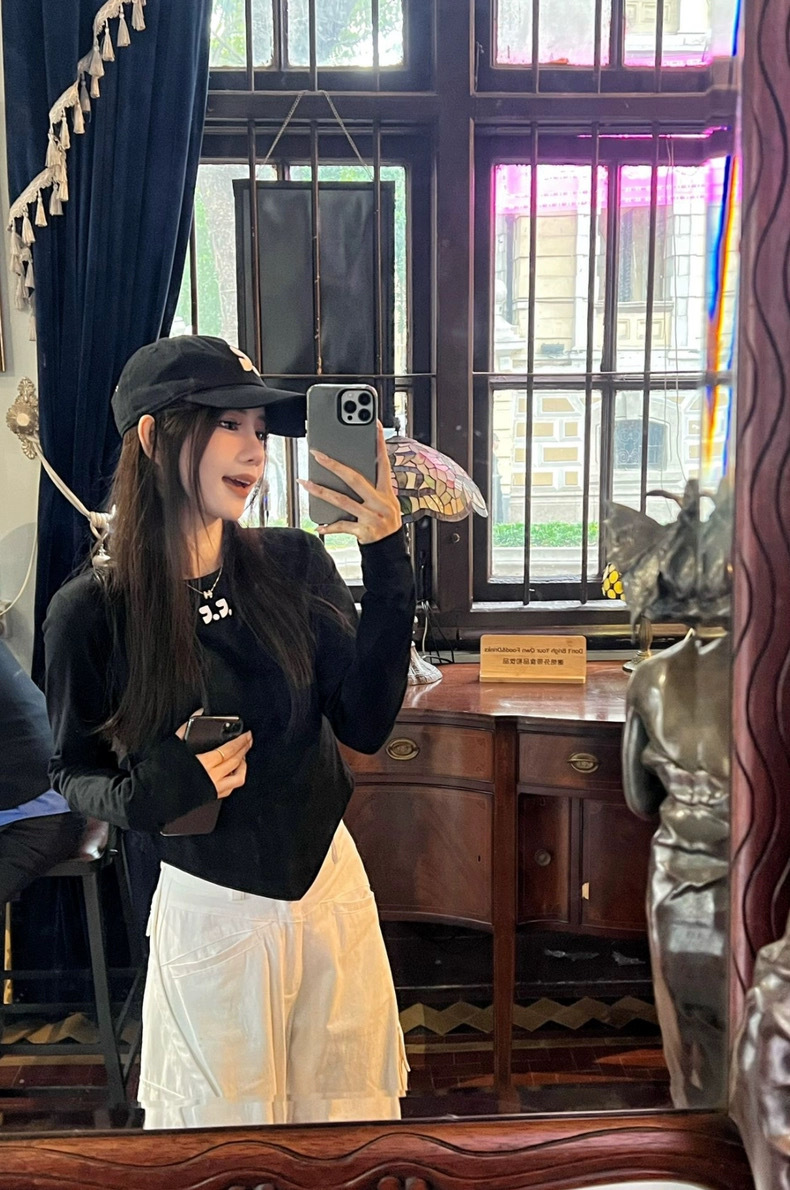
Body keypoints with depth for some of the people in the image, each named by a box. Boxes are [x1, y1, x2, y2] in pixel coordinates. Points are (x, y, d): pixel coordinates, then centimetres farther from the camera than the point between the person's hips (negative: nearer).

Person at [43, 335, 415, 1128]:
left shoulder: (295, 565, -8)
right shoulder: (92, 613, -13)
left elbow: (365, 726, -14)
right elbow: (72, 772, 0)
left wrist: (387, 562, -23)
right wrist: (146, 797, -22)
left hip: (333, 888, 3)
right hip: (210, 914, -2)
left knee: (354, 1118, 22)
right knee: (224, 1132, 20)